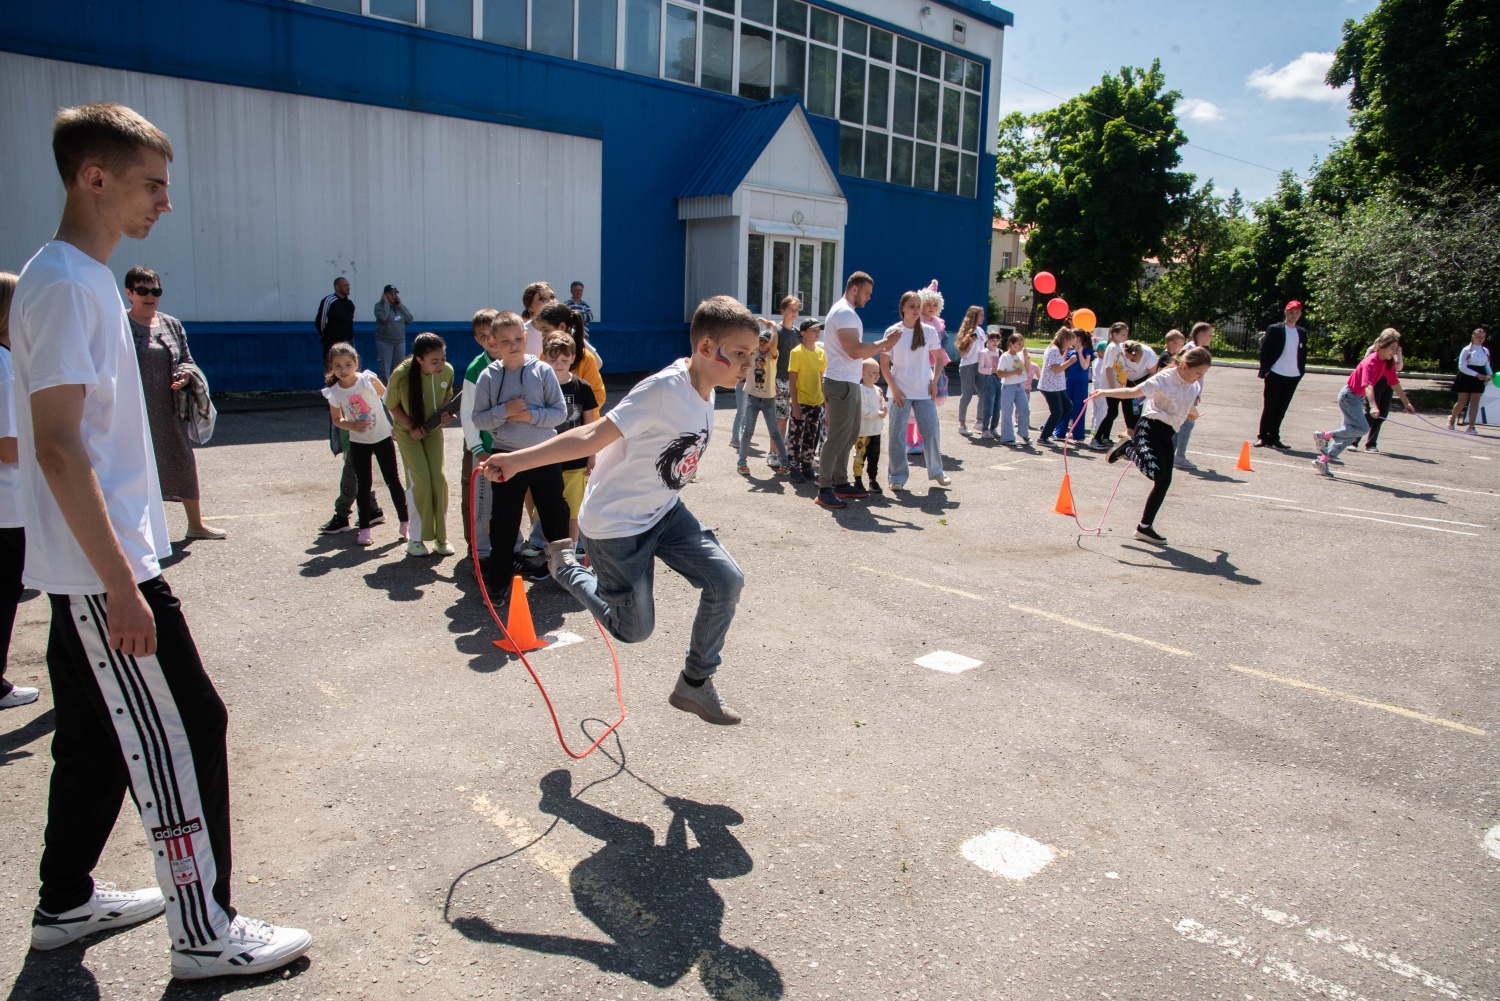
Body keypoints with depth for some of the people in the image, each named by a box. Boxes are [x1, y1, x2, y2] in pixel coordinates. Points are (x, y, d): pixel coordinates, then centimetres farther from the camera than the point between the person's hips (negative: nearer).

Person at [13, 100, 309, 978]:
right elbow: (57, 447, -22)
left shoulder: (85, 278, 14)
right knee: (184, 732, -4)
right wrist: (121, 584, -23)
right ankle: (205, 933, 7)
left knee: (100, 735, 18)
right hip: (103, 569, -10)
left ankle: (66, 903, 33)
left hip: (91, 569, 10)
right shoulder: (65, 284, -16)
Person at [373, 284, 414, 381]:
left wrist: (400, 306, -6)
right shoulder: (380, 305, -5)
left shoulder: (399, 305, 10)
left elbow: (409, 319, 1)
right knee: (385, 371, -5)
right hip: (384, 342, -5)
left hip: (400, 342, 5)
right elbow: (383, 317, -25)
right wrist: (386, 302, -13)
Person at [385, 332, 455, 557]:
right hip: (408, 432, -3)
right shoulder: (401, 375, -27)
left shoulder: (447, 371, -18)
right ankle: (416, 539, 1)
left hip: (433, 430, 3)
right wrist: (411, 426, -18)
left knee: (439, 479, -6)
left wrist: (446, 414, -15)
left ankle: (441, 537, 6)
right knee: (421, 480, -12)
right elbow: (392, 404, -8)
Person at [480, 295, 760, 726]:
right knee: (634, 630, 3)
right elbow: (593, 436, -31)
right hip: (616, 523, -8)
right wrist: (517, 460, -37)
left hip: (664, 511, 8)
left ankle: (695, 683, 13)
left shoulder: (706, 392, -2)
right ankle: (567, 565, 27)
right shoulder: (664, 389, -29)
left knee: (727, 580, -5)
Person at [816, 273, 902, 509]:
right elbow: (855, 351, -22)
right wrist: (885, 342, -14)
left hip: (849, 383, 11)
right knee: (837, 438, -8)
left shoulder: (845, 312, 19)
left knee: (849, 436, 16)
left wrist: (877, 348, 15)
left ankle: (841, 483, 23)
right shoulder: (845, 313, -15)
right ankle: (824, 490, -4)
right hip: (841, 383, -11)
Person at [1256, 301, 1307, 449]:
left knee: (1281, 409, 7)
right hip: (1275, 375, -4)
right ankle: (1262, 437, 5)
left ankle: (1274, 437, 12)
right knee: (1269, 407, -1)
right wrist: (1265, 370, -10)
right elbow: (1264, 350, -3)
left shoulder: (1302, 333, 13)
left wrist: (1301, 371, 7)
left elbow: (1303, 354, 17)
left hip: (1293, 376, 4)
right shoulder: (1274, 329, -1)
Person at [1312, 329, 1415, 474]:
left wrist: (1406, 403, 16)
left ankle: (1322, 460, 10)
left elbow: (1395, 384, 13)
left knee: (1350, 432, 7)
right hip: (1349, 396, -9)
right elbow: (1368, 385, -39)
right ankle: (1323, 435, -10)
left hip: (1359, 398, 9)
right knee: (1362, 428, -20)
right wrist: (1373, 406, -51)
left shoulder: (1388, 363, 0)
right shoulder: (1371, 361, -26)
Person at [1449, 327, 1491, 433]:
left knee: (1475, 401, -4)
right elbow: (1462, 367, -13)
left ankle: (1471, 426, -6)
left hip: (1479, 379, 4)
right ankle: (1452, 418, 29)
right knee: (1462, 401, 3)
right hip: (1466, 378, -4)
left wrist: (1490, 375, -1)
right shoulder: (1467, 350, -7)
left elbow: (1487, 366, 19)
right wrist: (1477, 374, -20)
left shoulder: (1486, 351, 9)